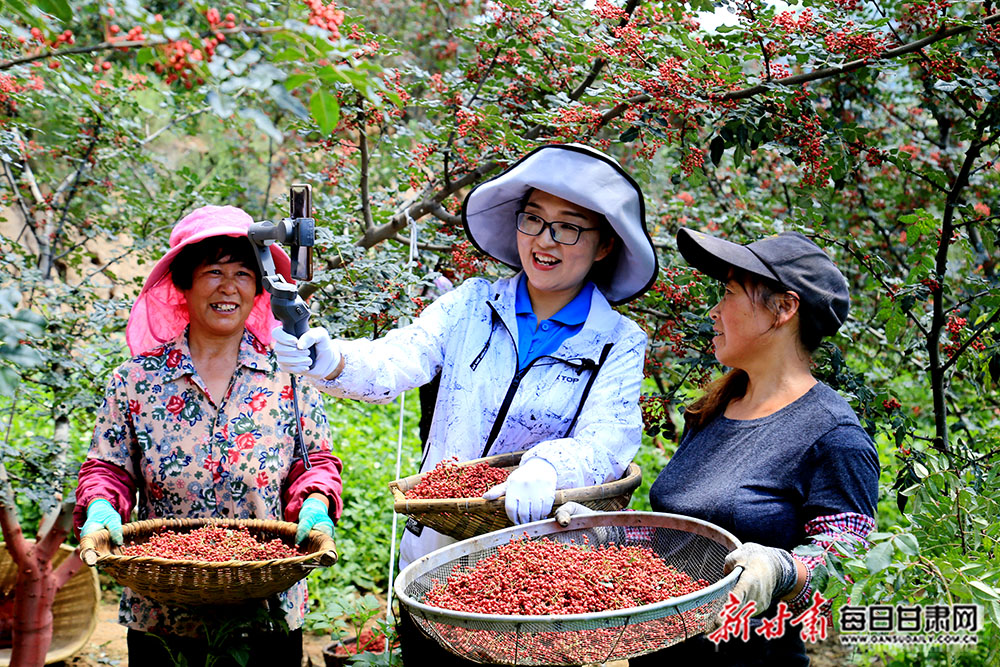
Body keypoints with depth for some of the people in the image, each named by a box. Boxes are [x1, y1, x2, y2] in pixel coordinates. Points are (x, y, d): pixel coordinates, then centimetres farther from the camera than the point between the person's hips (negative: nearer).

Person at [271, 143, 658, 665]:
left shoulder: (619, 344, -3)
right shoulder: (472, 306, 1)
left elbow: (606, 443, -18)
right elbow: (397, 364, -14)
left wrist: (546, 467, -40)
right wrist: (332, 363, -36)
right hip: (432, 562, 2)